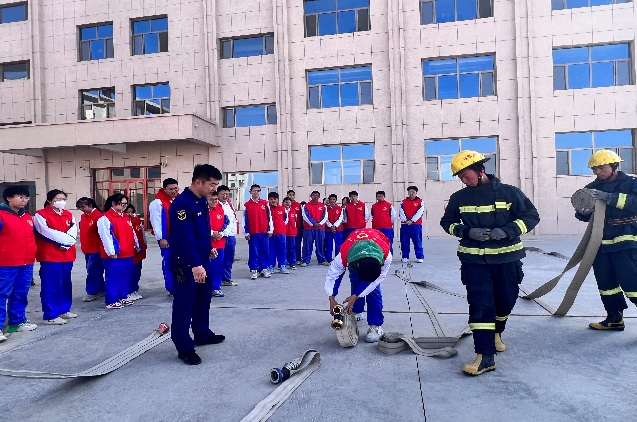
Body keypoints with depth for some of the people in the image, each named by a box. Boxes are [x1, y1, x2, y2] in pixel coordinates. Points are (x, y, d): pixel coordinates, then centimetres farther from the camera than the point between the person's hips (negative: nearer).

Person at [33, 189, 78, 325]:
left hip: (67, 255, 6)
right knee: (51, 285, -5)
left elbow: (73, 232, 3)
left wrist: (65, 243, -13)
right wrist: (65, 238, -11)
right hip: (49, 255, -6)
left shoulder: (69, 215, 14)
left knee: (65, 283, 13)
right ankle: (50, 315, 0)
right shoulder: (41, 215, -3)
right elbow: (46, 232, -15)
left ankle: (64, 310, 24)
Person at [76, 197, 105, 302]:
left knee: (92, 271, -4)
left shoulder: (98, 216, -14)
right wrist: (83, 245, 12)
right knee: (96, 270, 14)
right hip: (87, 249, 8)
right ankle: (101, 290, 24)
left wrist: (100, 246, -13)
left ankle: (92, 293, 4)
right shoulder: (83, 216, 10)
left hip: (96, 249, -8)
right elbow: (82, 231, 17)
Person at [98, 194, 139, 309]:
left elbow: (132, 233, 21)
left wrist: (137, 245, 17)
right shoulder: (105, 218, -9)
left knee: (126, 275, 12)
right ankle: (111, 301, 5)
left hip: (128, 253, 8)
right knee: (113, 277, -3)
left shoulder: (126, 217, 16)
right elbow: (106, 236, -15)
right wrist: (111, 252, -18)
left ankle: (123, 296, 24)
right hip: (114, 254, -8)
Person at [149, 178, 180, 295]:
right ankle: (171, 288, 11)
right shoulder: (158, 202, -9)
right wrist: (161, 238, -16)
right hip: (167, 238, -6)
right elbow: (156, 222, -13)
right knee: (169, 263, 2)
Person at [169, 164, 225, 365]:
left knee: (203, 298, 20)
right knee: (184, 304, 2)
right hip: (186, 263, -10)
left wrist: (209, 248, 19)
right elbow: (184, 237, -28)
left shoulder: (201, 200, 8)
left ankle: (202, 334, 37)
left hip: (201, 260, 10)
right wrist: (195, 265, -32)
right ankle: (184, 348, 14)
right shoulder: (182, 204, -22)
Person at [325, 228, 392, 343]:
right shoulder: (344, 255, -42)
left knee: (373, 288, -14)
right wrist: (332, 299, -28)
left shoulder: (386, 256, -42)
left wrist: (356, 296, -28)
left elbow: (378, 278, -27)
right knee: (356, 284, -5)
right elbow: (332, 274, -25)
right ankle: (356, 311, 22)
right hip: (354, 247, 1)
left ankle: (376, 325, -6)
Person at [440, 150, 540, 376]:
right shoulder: (459, 198, 0)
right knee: (479, 304, -8)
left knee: (506, 300, 14)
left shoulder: (509, 192, -4)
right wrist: (467, 231, -11)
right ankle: (485, 357, -5)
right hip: (474, 260, 0)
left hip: (507, 258, 1)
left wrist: (507, 231, -17)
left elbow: (531, 216, 0)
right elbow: (447, 222, 9)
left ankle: (496, 332, 45)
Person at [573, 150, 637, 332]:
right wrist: (582, 212, -12)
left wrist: (609, 197, -28)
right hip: (600, 242, 5)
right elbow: (585, 215, 11)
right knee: (605, 283, 10)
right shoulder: (593, 187, 10)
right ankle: (614, 319, 23)